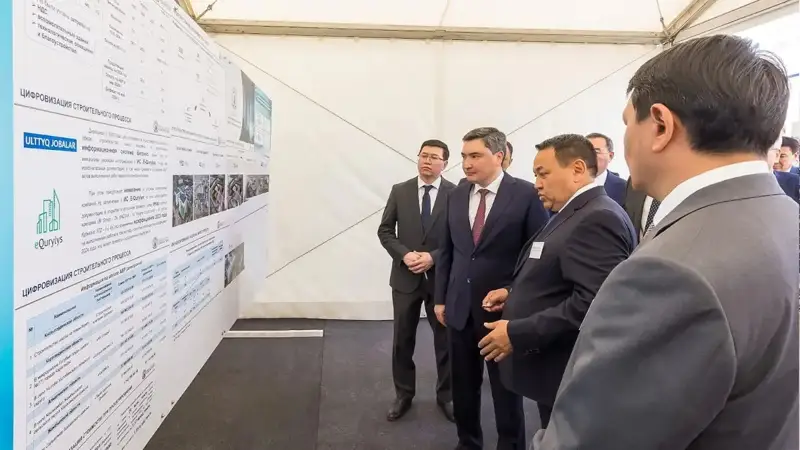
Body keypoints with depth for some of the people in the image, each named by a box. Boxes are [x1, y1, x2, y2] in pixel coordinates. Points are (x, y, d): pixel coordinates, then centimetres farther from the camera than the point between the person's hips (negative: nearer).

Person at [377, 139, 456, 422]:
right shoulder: (399, 191, 2)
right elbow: (385, 231, 3)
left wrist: (434, 257, -18)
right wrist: (403, 254, -13)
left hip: (442, 277, -1)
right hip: (405, 277, 2)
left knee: (445, 339, 11)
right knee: (403, 340, 11)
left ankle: (446, 396, 29)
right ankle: (404, 394, 29)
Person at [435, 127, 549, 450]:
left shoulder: (525, 194, -9)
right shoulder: (456, 196, 6)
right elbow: (446, 251, 11)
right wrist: (441, 298, 9)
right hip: (460, 307, 5)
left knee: (506, 387, 11)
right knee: (463, 385, 17)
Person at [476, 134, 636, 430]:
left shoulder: (597, 218, -21)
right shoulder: (575, 214, 12)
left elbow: (594, 302, -31)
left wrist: (517, 334, -26)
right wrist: (514, 293, 7)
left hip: (569, 376, -10)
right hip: (555, 368, 10)